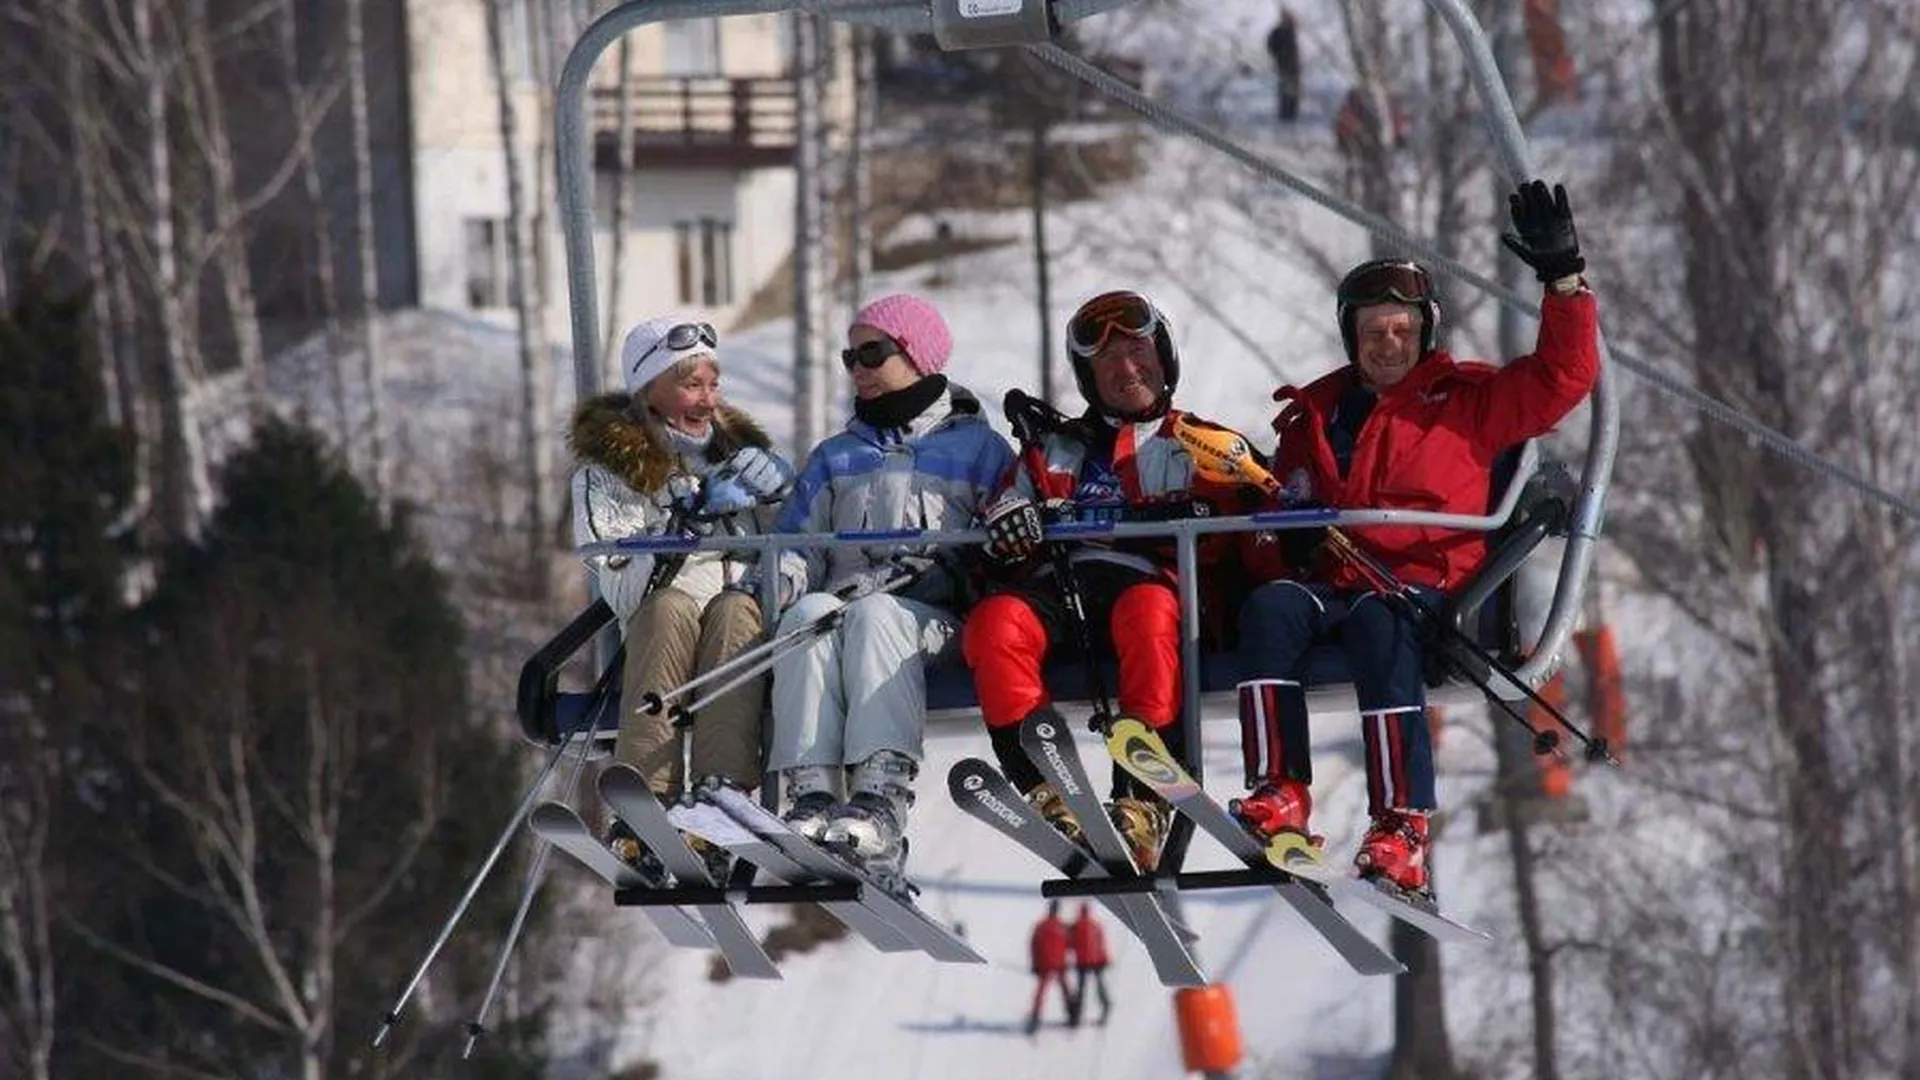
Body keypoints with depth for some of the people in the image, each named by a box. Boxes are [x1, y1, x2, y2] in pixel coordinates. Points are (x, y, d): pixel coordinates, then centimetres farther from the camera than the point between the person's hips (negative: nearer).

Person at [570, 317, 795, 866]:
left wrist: (782, 495, 2)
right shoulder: (608, 468, 10)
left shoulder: (742, 449, 23)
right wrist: (694, 515, -13)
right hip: (654, 637, -2)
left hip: (755, 638, 2)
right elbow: (621, 584, -4)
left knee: (735, 608, -32)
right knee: (670, 605, -36)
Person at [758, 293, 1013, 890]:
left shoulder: (975, 447, 20)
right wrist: (774, 582, -1)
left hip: (934, 613, -3)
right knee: (809, 612, -34)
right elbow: (798, 545, 22)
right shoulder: (833, 458, 32)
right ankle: (812, 797, -49)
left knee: (875, 614, -39)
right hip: (843, 601, 3)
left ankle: (882, 803, -56)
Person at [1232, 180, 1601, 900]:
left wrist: (1563, 278, -3)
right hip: (1331, 581, 3)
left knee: (1377, 626, -39)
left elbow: (1566, 375, 7)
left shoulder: (1469, 401, 16)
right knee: (1269, 606, -31)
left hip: (1426, 584, -3)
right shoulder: (1316, 417, 26)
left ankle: (1403, 828, -44)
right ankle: (1278, 794, -37)